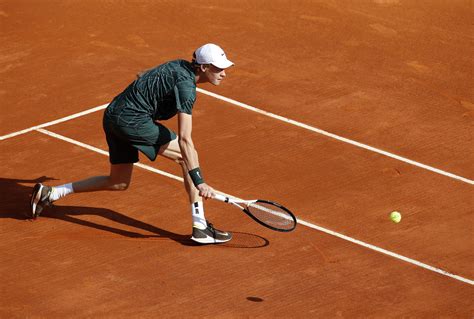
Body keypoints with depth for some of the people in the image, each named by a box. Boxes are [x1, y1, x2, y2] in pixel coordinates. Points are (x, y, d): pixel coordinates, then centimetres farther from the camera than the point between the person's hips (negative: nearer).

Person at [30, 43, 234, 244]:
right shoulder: (186, 86, -18)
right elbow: (184, 140, -25)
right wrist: (199, 182, -28)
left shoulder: (181, 66, 9)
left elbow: (143, 78, 27)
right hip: (132, 120, -10)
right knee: (188, 156, -6)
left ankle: (49, 193, 24)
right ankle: (200, 227, -9)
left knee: (119, 183, 21)